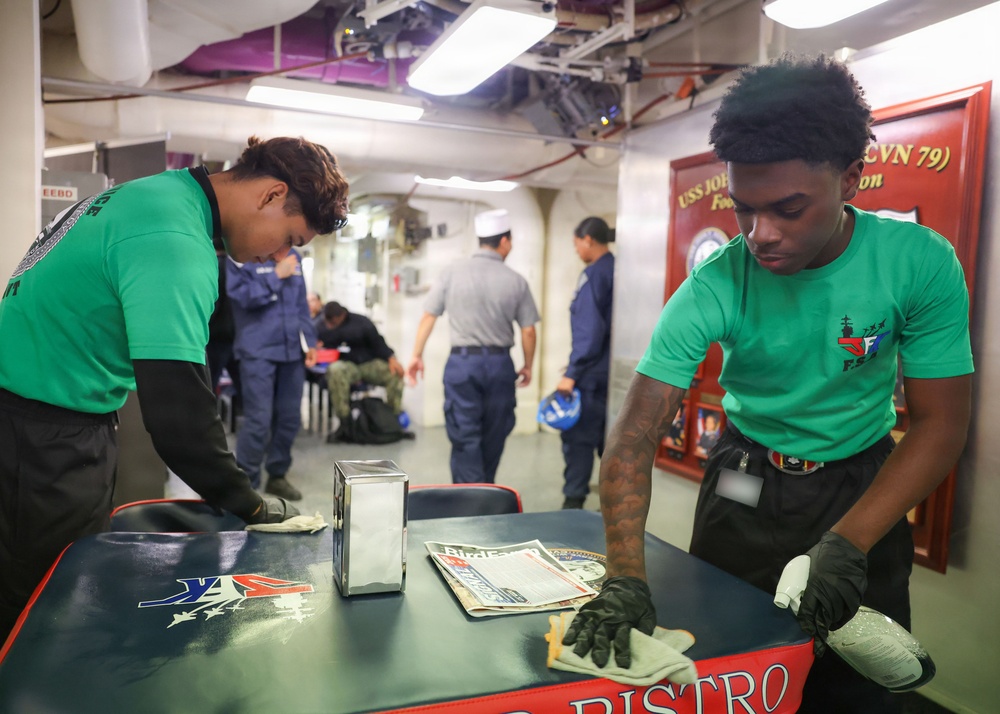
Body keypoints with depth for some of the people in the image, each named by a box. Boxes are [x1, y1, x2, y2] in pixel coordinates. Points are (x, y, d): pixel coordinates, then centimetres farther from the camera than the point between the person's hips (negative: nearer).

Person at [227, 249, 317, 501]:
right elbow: (242, 295, -16)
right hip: (258, 351, -5)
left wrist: (309, 341, 11)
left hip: (291, 349, 6)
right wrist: (277, 275, -13)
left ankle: (277, 476, 23)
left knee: (290, 418, 8)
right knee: (258, 419, -8)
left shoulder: (292, 255, 13)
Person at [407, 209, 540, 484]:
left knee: (465, 438, 4)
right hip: (499, 363, 1)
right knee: (493, 437, 17)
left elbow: (428, 315, -1)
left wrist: (417, 354, 11)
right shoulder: (516, 281, -3)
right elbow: (528, 330, 0)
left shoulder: (453, 271, -3)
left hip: (462, 362, -1)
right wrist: (527, 366, 15)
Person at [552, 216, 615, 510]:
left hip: (593, 373, -8)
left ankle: (574, 503, 2)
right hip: (614, 370, 8)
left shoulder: (594, 274, -14)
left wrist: (572, 373, -20)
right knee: (608, 438, 15)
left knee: (578, 438, -2)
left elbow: (590, 329, -21)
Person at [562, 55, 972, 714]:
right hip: (746, 486, 0)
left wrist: (847, 544, -25)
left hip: (864, 485, 1)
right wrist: (626, 580, -36)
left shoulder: (923, 263, -20)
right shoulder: (714, 289, -24)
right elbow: (635, 437, -26)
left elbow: (940, 423, -14)